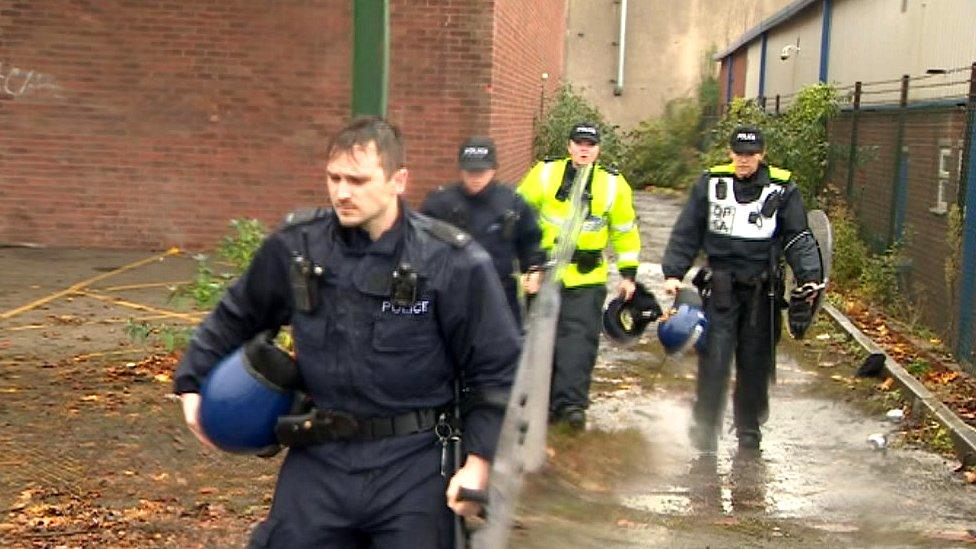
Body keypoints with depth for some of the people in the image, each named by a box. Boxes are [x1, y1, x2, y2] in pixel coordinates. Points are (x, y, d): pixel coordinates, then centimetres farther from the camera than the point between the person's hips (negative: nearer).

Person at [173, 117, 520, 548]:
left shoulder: (453, 263, -12)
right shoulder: (296, 246, -2)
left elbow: (497, 371, -6)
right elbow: (237, 317, 17)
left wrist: (479, 462, -12)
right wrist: (192, 381, 17)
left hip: (413, 467, -3)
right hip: (318, 459, 3)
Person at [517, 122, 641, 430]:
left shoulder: (613, 183, 4)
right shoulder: (544, 174, 2)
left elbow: (625, 231, 12)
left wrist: (628, 273, 10)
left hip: (587, 279, -1)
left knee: (579, 337, -9)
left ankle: (571, 402, -9)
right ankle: (544, 400, 21)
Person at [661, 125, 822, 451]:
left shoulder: (782, 190, 3)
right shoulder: (710, 184, 4)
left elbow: (798, 238, 2)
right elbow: (686, 233, 7)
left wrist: (809, 277, -11)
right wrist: (673, 273, -1)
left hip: (762, 290, 1)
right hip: (721, 287, -1)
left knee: (755, 363, 9)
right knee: (714, 362, -8)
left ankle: (749, 430, 24)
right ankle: (705, 429, 0)